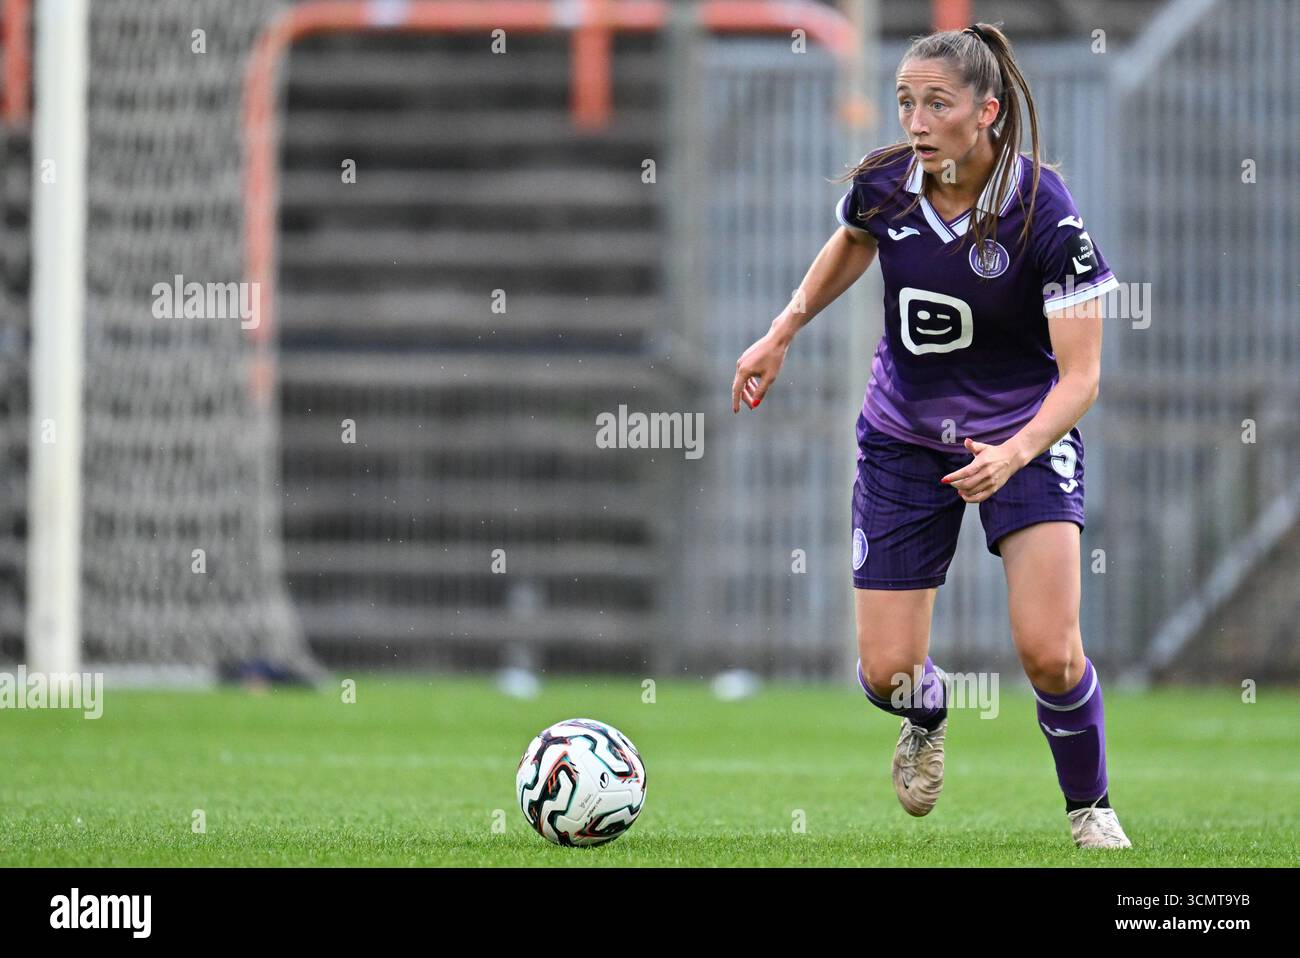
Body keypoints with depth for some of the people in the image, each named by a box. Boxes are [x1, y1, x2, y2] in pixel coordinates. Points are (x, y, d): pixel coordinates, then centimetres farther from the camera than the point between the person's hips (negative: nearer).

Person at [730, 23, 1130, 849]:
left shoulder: (1045, 214, -24)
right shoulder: (883, 184, -13)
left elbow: (1080, 377, -23)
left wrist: (1013, 455, -39)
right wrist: (782, 334, 9)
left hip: (1026, 432, -3)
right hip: (904, 434, 3)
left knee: (1048, 652, -19)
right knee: (887, 674, 0)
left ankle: (1090, 808, 10)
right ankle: (928, 716, 39)